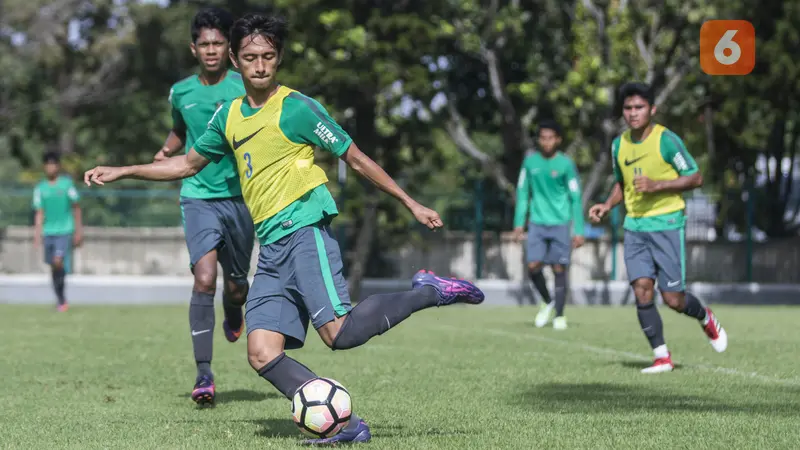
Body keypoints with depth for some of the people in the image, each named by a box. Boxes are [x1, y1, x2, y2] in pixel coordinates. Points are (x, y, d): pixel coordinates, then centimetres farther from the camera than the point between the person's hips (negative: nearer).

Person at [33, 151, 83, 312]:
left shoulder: (67, 184, -1)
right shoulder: (40, 188, 5)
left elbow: (76, 208, 4)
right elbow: (39, 213, 6)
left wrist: (78, 231, 2)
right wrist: (37, 234, -3)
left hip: (65, 231, -3)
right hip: (48, 232, 3)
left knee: (58, 262, -19)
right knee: (53, 267, 7)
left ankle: (61, 299, -5)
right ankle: (60, 300, 19)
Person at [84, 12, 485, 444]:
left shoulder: (297, 108, -3)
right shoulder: (228, 116, 16)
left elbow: (356, 159, 2)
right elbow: (188, 164, 31)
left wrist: (411, 204, 2)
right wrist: (121, 171, 28)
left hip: (304, 228, -7)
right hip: (271, 247, 7)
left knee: (340, 332, -25)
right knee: (262, 354, -8)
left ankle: (428, 293, -7)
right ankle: (347, 426, -9)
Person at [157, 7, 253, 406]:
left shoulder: (247, 88, -3)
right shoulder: (181, 92, 5)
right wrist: (167, 150, 8)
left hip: (240, 196, 0)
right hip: (198, 197, 0)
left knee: (236, 286, 11)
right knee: (204, 278, -19)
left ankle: (233, 314, 51)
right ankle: (204, 374, -17)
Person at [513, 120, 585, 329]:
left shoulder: (566, 164, -2)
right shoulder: (530, 161, 6)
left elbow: (575, 198, 0)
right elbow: (523, 193, 13)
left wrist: (578, 230, -4)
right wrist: (519, 222, 7)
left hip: (560, 224, -2)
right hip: (537, 223, 2)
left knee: (559, 269, -2)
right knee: (533, 266, -7)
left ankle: (559, 315, 8)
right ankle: (547, 302, 18)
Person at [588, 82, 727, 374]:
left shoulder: (666, 140, -10)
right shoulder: (619, 144, 8)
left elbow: (695, 178, -8)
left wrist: (657, 185, -20)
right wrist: (607, 205, 4)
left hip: (667, 223, -5)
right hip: (635, 226, 5)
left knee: (673, 299, -4)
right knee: (642, 291, -9)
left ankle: (706, 319, 28)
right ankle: (662, 357, -1)